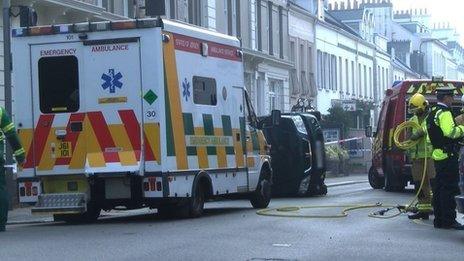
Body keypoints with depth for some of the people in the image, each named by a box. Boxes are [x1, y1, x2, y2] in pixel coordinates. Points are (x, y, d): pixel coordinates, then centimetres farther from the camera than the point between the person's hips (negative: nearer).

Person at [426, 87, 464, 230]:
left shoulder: (433, 113, 17)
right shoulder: (444, 112, -14)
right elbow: (450, 132, -27)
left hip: (437, 155, 10)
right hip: (447, 156, -10)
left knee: (439, 188, 12)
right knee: (449, 188, -9)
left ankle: (439, 220, 16)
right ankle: (449, 220, -10)